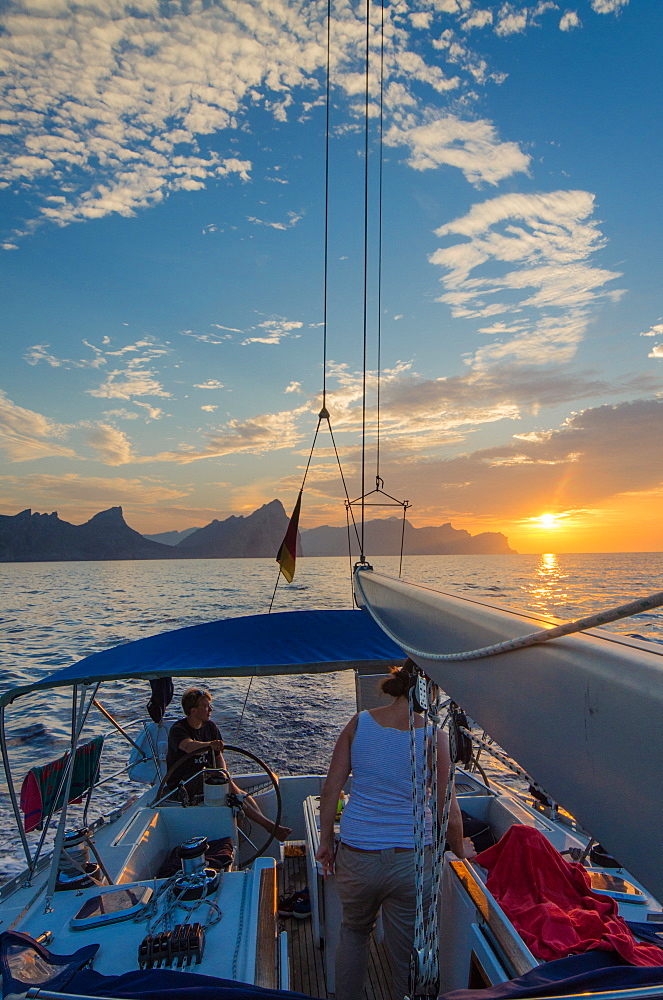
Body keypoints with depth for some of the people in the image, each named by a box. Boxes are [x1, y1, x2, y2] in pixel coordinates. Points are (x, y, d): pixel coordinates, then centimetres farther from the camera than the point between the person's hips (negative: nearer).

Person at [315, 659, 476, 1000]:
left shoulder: (359, 723, -5)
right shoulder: (433, 735, -12)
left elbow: (330, 789, -2)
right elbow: (448, 812, -7)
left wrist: (325, 841, 11)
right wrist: (460, 850, 12)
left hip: (356, 856, 2)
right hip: (411, 860, -2)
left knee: (354, 930, 31)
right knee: (405, 957, 19)